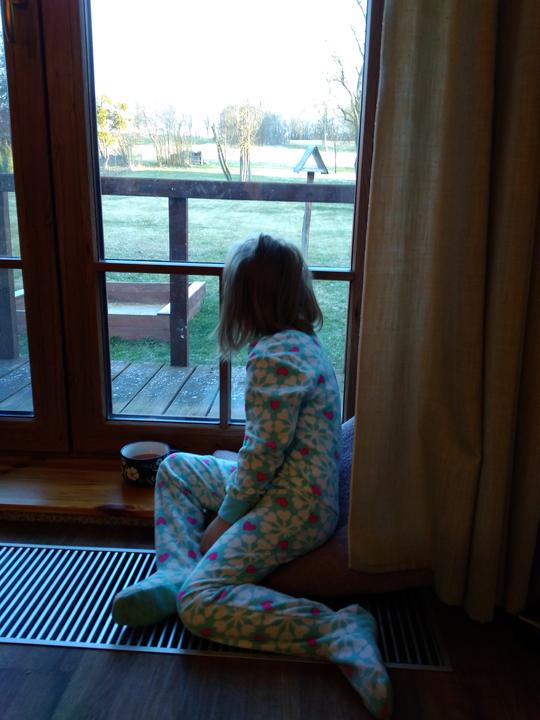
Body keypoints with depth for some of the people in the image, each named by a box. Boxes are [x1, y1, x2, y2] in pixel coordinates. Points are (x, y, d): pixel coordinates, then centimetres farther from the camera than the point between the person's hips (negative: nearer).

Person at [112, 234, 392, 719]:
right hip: (292, 492, 10)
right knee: (176, 468, 17)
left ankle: (340, 631, -17)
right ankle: (174, 574, 4)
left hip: (293, 509, -10)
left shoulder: (273, 357, -23)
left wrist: (224, 519, -9)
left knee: (199, 605, -18)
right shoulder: (304, 343, 7)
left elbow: (266, 452, -21)